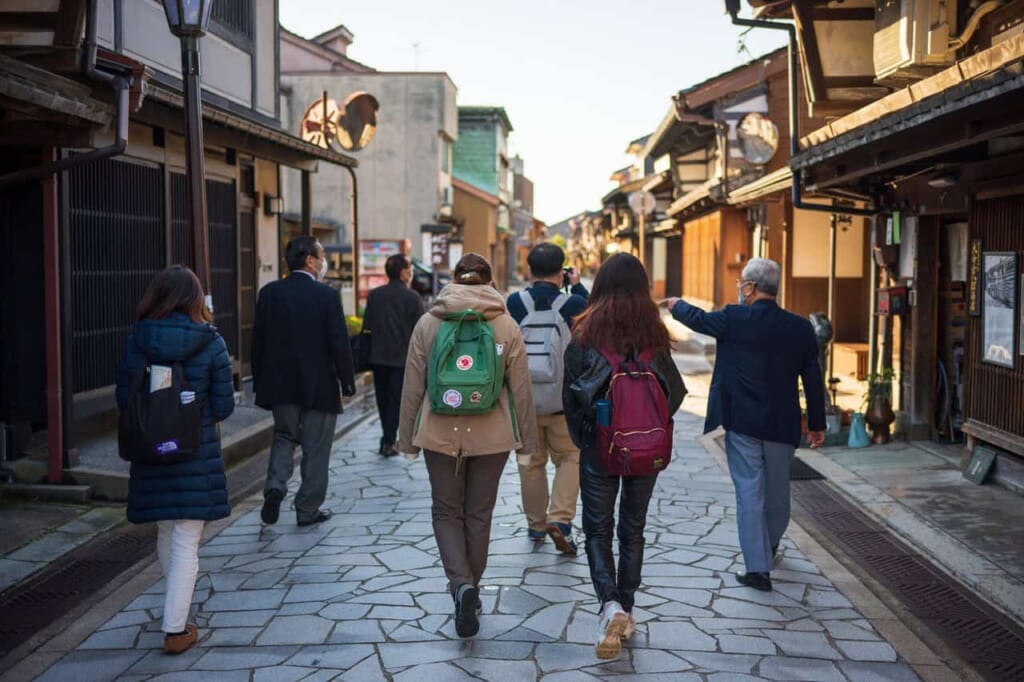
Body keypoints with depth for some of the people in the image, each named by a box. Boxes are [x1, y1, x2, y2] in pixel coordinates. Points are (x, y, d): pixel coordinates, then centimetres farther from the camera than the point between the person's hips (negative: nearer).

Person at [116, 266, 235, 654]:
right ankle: (175, 629, 4)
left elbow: (123, 399, 1)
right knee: (186, 544, 3)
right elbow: (223, 408, -8)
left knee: (166, 533, 21)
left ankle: (177, 604, 40)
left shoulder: (137, 341, -4)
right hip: (197, 456, -3)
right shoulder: (211, 344, -11)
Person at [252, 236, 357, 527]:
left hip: (280, 383, 4)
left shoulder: (269, 293, 0)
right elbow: (339, 343, -12)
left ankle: (275, 485, -4)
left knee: (284, 436, 20)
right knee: (316, 448, 8)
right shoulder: (326, 295, -12)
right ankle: (308, 510, 15)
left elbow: (259, 340, 3)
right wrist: (348, 382, -2)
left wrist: (259, 382, 12)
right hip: (319, 385, -3)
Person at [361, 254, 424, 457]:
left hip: (378, 356, 4)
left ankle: (388, 438, 22)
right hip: (402, 357, -4)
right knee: (396, 399, 2)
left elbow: (366, 327, 5)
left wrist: (370, 354, 12)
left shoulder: (374, 295, 4)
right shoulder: (412, 297, -8)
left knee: (383, 398, 14)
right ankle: (388, 441, -3)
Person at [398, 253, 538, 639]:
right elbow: (521, 392, 0)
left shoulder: (427, 323, -3)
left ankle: (461, 584, -9)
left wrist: (408, 439, 9)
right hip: (491, 436, 1)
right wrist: (526, 443, 9)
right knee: (479, 514, 15)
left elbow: (412, 388, -1)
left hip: (440, 434, 0)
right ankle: (470, 587, 26)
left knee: (446, 512, 12)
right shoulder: (507, 326, -2)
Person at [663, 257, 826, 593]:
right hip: (782, 425, 4)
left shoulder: (734, 319, -12)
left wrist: (676, 305, 30)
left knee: (749, 493, 1)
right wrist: (817, 423, 13)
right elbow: (813, 379, 3)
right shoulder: (800, 327, -2)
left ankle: (758, 568, 1)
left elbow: (697, 319, 8)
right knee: (777, 489, 20)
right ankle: (770, 546, 44)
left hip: (742, 423, -4)